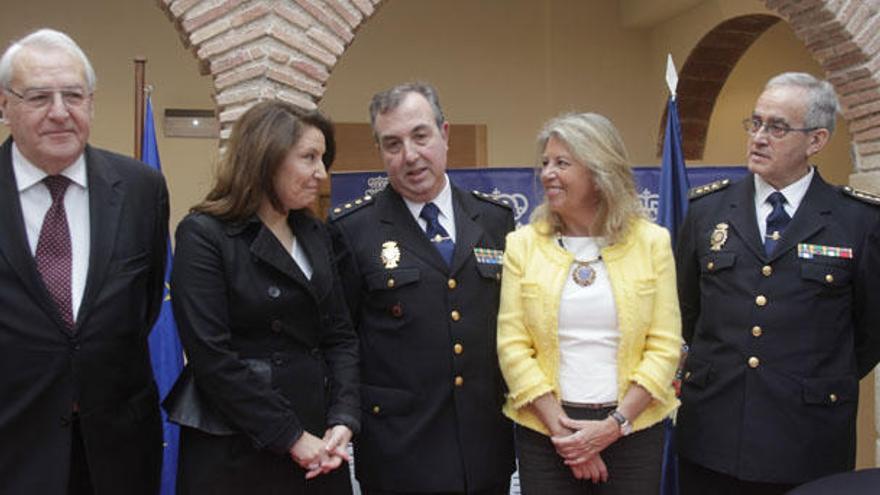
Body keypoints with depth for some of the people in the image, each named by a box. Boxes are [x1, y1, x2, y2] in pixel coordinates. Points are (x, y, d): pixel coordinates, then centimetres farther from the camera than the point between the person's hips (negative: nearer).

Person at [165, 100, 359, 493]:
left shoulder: (315, 234, 9)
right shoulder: (204, 235, -10)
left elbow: (340, 335, 8)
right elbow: (212, 357, -16)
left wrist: (342, 420, -6)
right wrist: (291, 437, -15)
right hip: (236, 451, -5)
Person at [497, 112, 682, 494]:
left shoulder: (652, 242, -2)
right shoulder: (523, 244, -1)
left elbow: (665, 346, -4)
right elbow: (512, 346, -4)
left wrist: (614, 425, -12)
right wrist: (562, 429, -11)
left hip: (632, 429, 0)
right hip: (545, 430, 0)